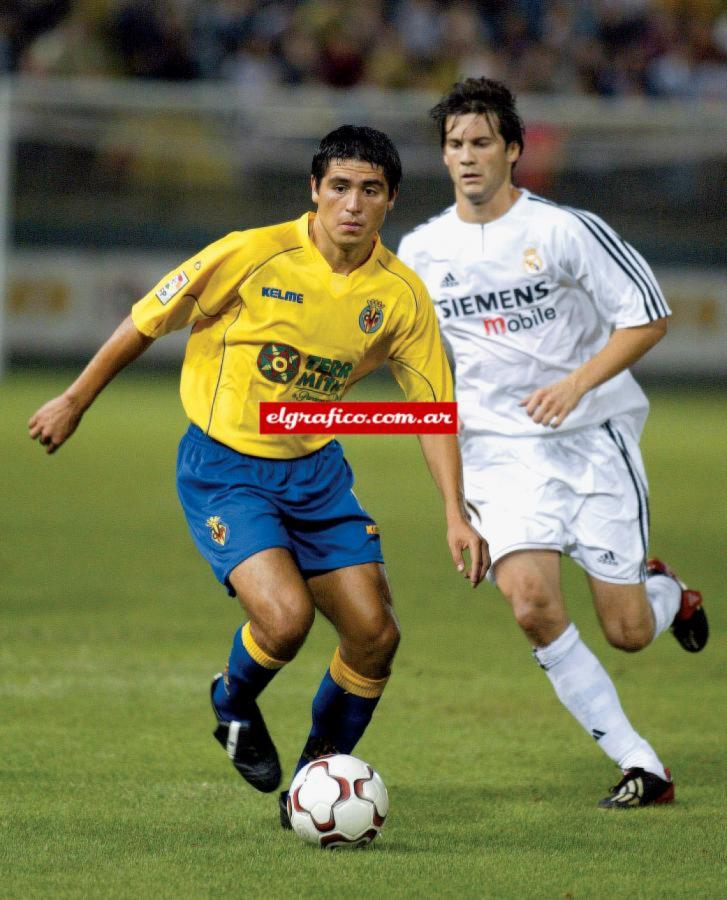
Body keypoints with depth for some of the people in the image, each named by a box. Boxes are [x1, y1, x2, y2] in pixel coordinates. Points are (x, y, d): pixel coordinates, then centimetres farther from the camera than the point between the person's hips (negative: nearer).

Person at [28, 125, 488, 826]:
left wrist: (455, 514, -6)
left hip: (315, 470, 5)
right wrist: (75, 402, 3)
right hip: (223, 467, -4)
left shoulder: (400, 295, -6)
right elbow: (147, 322, -5)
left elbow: (432, 409, 3)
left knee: (374, 635, -6)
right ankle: (234, 704, 11)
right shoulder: (253, 256, -18)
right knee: (285, 615, -24)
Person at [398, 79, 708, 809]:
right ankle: (639, 766, -9)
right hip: (501, 447, 2)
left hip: (595, 438, -2)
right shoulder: (421, 251, 3)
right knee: (531, 603, -21)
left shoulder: (565, 230, -9)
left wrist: (576, 385, -19)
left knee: (627, 632, -3)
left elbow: (647, 317, -5)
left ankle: (664, 589, 38)